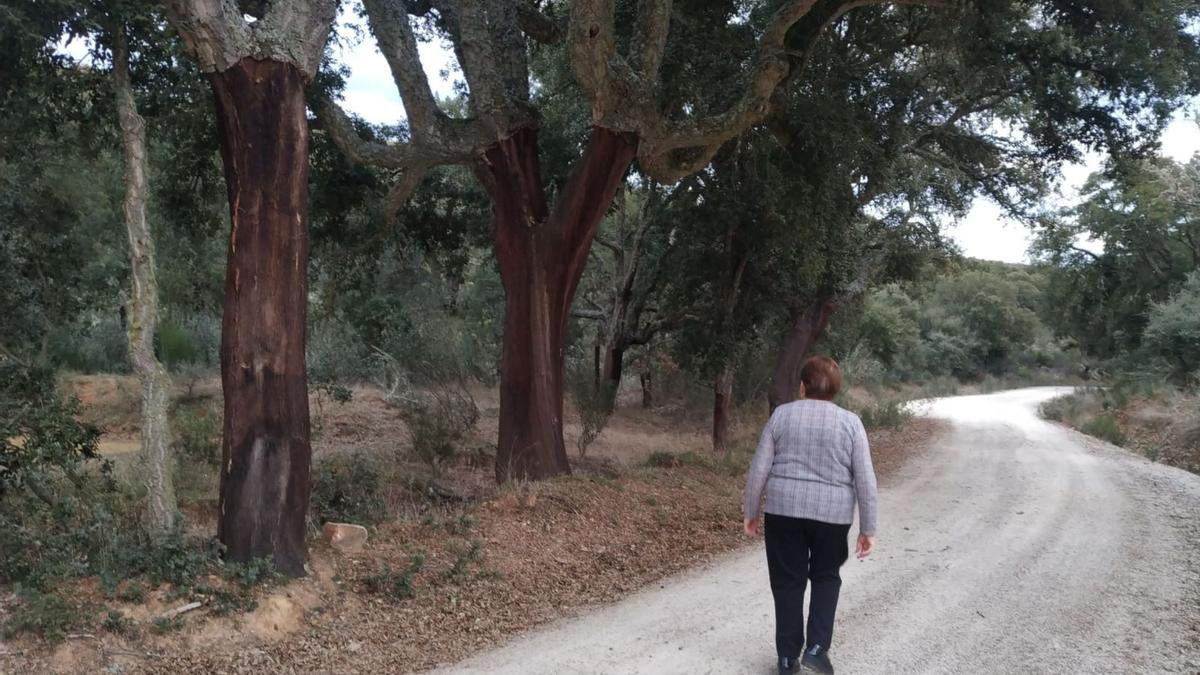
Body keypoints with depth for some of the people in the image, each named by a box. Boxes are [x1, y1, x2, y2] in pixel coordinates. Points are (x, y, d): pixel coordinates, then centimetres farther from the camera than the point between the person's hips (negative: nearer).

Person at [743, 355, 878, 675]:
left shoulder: (781, 414, -1)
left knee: (787, 583, 10)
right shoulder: (851, 422, -2)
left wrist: (751, 512, 8)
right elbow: (865, 481, -3)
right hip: (832, 514, 0)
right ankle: (817, 648, 9)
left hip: (783, 510, 0)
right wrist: (868, 529, 3)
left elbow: (759, 469, -1)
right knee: (826, 577, 19)